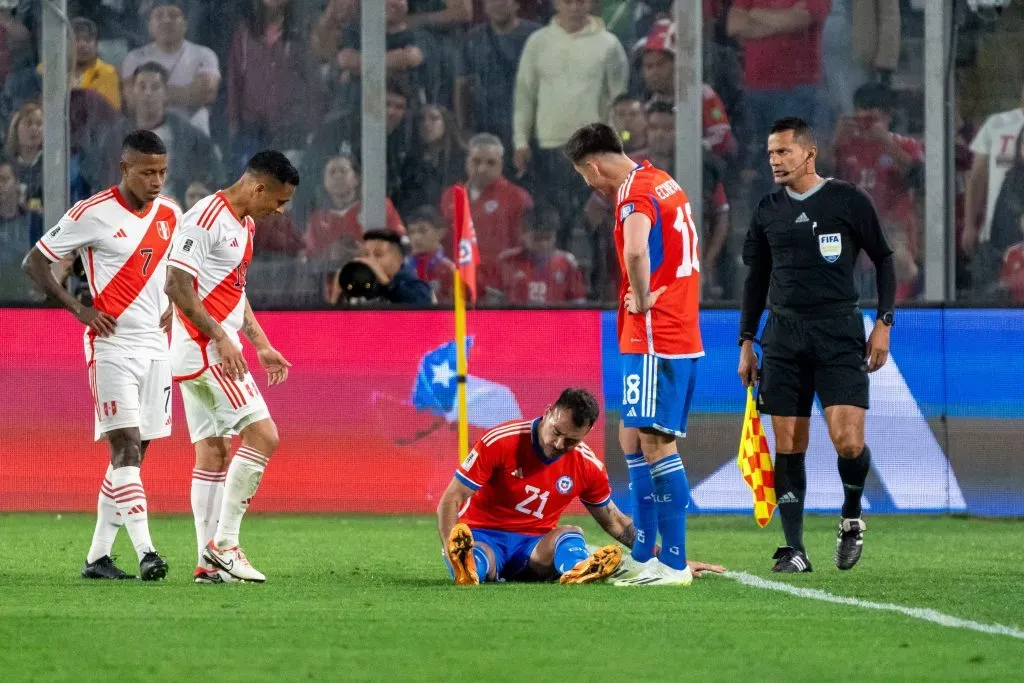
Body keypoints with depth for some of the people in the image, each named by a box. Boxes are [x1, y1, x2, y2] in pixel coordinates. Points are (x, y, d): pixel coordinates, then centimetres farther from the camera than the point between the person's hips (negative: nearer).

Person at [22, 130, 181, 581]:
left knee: (134, 454, 6)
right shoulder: (93, 214, -9)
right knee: (125, 446, -16)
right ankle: (145, 552, -24)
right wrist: (79, 309, -12)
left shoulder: (170, 215, 8)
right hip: (111, 346, -6)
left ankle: (98, 556, 12)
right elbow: (35, 262, -4)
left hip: (155, 348, 6)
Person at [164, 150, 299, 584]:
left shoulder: (245, 224, 17)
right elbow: (176, 285, -20)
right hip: (204, 349, -10)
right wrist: (220, 338, -22)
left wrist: (262, 346, 22)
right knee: (263, 434, -14)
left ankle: (209, 563, 7)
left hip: (216, 350, 10)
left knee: (213, 451, 7)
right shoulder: (207, 218, -14)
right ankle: (223, 544, -13)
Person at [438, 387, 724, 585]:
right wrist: (453, 550, -32)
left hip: (535, 546, 2)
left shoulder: (587, 466, -2)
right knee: (478, 562, -40)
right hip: (482, 536, -2)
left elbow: (615, 522, 13)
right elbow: (450, 501, -14)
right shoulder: (500, 442, -15)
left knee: (570, 533, -32)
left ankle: (578, 571, -63)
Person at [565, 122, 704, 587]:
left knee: (655, 443, -9)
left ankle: (673, 563, -9)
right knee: (632, 440, 15)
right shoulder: (664, 183, 16)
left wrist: (641, 300, -19)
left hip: (653, 339, -10)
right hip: (679, 335, 10)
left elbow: (636, 250, -35)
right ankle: (643, 557, 19)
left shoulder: (634, 191, -14)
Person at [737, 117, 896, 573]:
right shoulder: (768, 210, 10)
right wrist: (746, 341, 14)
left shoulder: (847, 200, 0)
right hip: (783, 334, 3)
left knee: (848, 441, -14)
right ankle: (794, 549, 4)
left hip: (839, 331, -3)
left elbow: (883, 259, 7)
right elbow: (756, 278, 19)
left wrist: (884, 322, -1)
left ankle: (851, 517, 14)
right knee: (788, 446, -1)